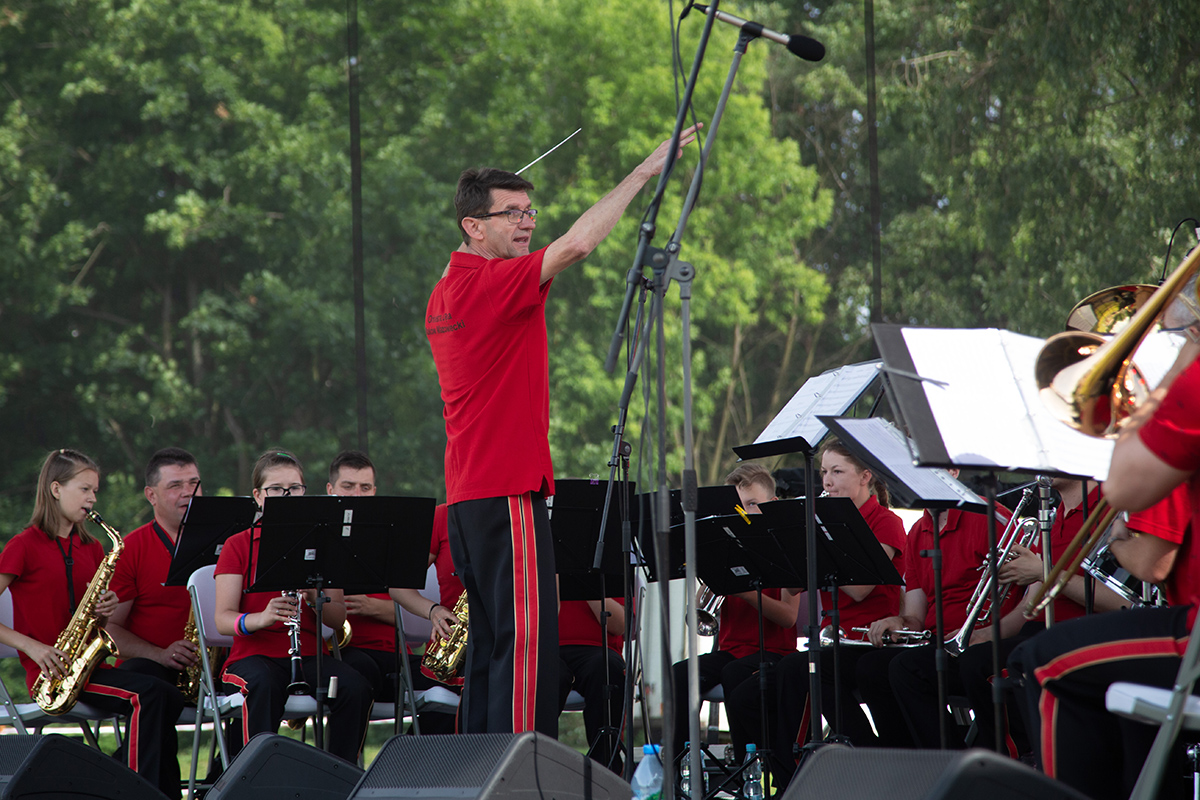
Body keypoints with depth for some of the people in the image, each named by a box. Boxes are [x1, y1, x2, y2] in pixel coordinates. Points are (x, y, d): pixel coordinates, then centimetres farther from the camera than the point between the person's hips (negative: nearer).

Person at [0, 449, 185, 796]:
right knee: (146, 695, -26)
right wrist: (31, 646, -16)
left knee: (170, 700, -18)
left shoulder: (92, 548, 17)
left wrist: (104, 611, 1)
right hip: (50, 673, -6)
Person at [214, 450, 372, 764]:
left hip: (308, 653, 3)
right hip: (255, 654, -3)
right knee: (264, 685, -39)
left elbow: (339, 619, 6)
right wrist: (261, 618, -26)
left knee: (356, 688, -28)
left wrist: (315, 598, -16)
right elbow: (223, 619, -5)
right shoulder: (238, 546, 6)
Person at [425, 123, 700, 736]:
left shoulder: (445, 293, 14)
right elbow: (575, 245, -24)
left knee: (491, 639, 11)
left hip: (467, 494, 10)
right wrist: (644, 172, -19)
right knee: (527, 639, -12)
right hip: (509, 493, -10)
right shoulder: (491, 285, -13)